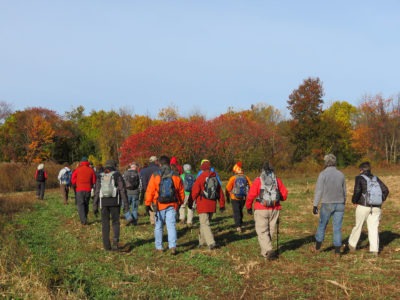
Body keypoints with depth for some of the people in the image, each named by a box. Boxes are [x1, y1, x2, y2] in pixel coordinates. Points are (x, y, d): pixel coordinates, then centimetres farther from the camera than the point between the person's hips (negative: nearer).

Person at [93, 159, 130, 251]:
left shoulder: (101, 177, 8)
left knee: (105, 224, 8)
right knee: (115, 222, 9)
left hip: (103, 202, 2)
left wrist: (95, 206, 6)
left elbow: (96, 192, 4)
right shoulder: (117, 175, 1)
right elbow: (122, 190, -7)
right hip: (115, 202, -2)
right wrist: (126, 204, -7)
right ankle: (115, 240, -12)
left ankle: (106, 245, 6)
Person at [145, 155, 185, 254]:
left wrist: (148, 204, 5)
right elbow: (181, 192, 10)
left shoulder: (155, 176, -5)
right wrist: (180, 203, 24)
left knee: (158, 226, 13)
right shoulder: (175, 176, 3)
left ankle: (159, 247, 20)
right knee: (171, 226, -1)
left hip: (159, 205, -1)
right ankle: (172, 246, -16)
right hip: (172, 205, 1)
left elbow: (149, 191, -5)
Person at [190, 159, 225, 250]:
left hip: (202, 205, -6)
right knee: (204, 223, 20)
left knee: (205, 224, -7)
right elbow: (220, 192, 12)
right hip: (212, 205, 6)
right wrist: (222, 205, 19)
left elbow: (194, 191, -9)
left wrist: (190, 203, 2)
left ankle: (211, 242, -19)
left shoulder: (200, 178, -8)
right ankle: (202, 241, 28)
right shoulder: (215, 178, 10)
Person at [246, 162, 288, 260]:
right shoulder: (277, 180, 5)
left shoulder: (258, 180, -3)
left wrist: (248, 207, 8)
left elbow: (251, 195, -7)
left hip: (261, 209, -3)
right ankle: (264, 251, 23)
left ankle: (268, 251, -15)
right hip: (274, 209, 3)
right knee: (271, 230, 14)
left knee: (262, 231, 0)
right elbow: (284, 194, 6)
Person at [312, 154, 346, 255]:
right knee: (337, 227, 4)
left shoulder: (323, 174, -8)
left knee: (322, 225, 12)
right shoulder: (341, 174, 6)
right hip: (339, 204, 3)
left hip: (327, 204, -3)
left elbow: (318, 190, -11)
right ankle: (337, 249, 1)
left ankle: (318, 246, 18)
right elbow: (344, 191, 13)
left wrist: (315, 205, -9)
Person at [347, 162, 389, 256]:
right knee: (374, 228, 5)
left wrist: (354, 201, -3)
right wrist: (382, 200, 13)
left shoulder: (359, 178, -3)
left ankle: (352, 245, 27)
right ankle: (374, 250, 0)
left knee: (358, 226, 12)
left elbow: (357, 191, -17)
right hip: (376, 208, 3)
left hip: (363, 206, -3)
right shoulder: (376, 178, 10)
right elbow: (385, 190, 3)